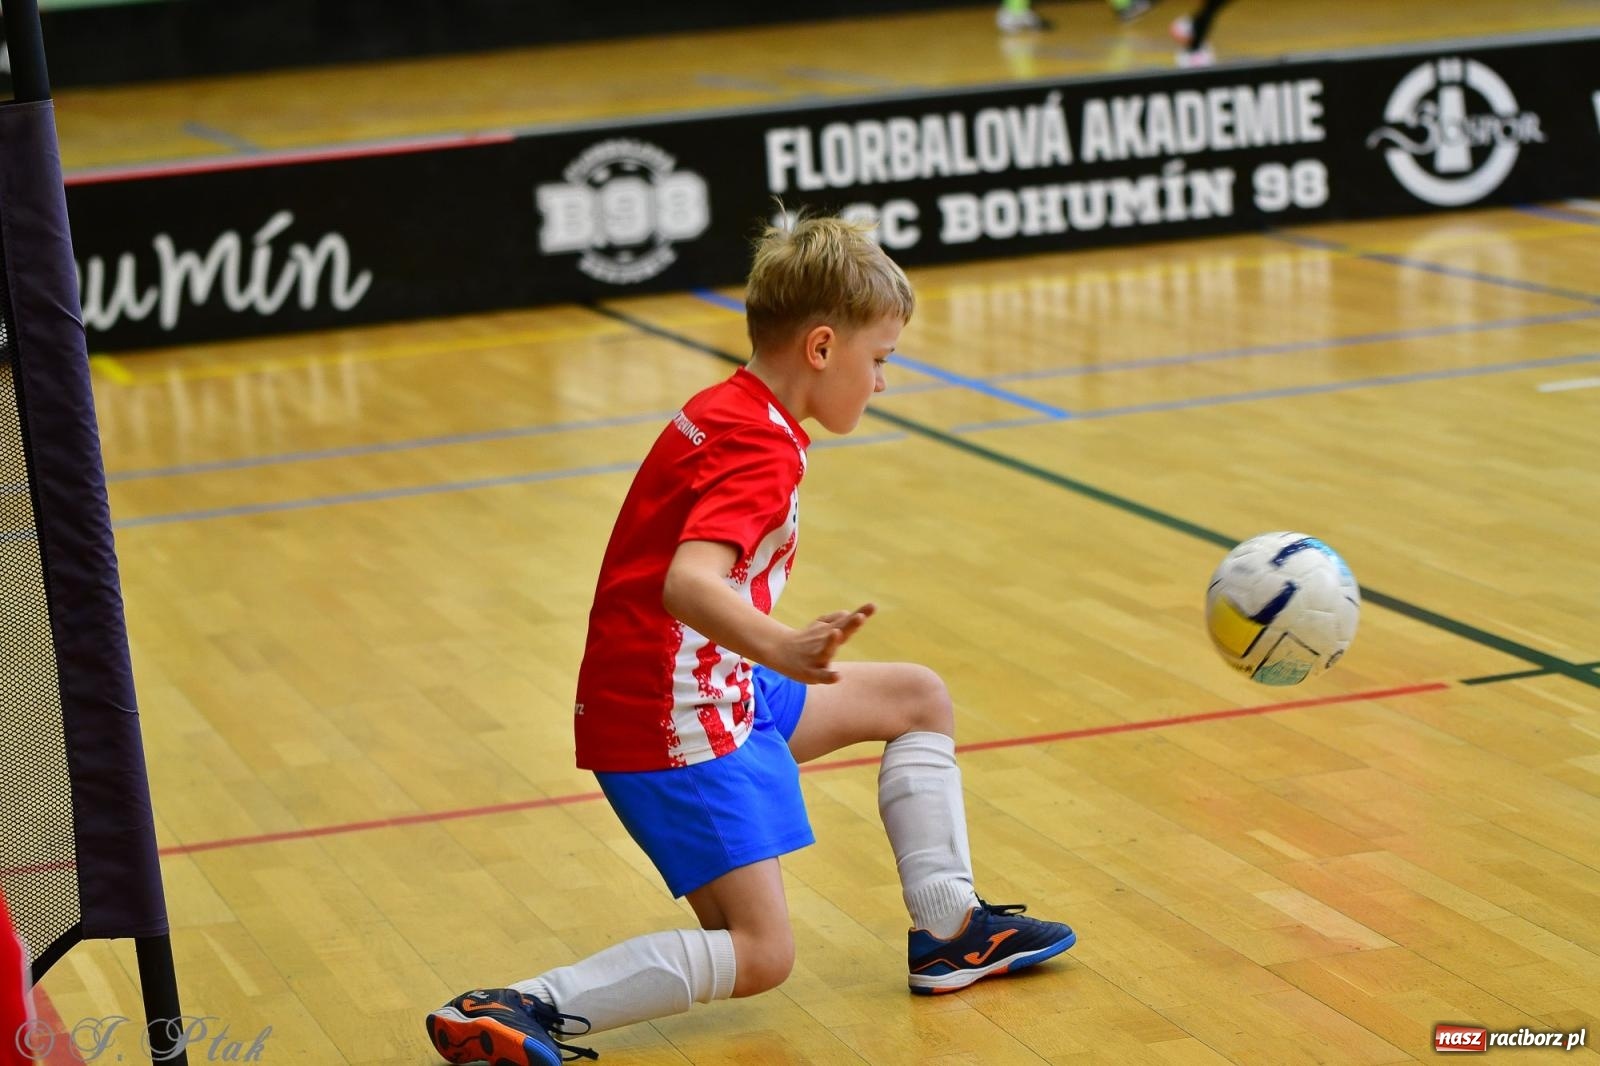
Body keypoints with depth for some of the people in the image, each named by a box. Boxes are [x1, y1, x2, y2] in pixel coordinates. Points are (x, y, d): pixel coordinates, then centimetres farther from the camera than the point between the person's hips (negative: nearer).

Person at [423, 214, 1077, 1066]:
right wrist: (783, 650, -56)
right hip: (670, 724, -10)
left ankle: (948, 930, 21)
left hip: (719, 691, 10)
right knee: (758, 956, -12)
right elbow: (688, 584, -39)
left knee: (919, 697, 18)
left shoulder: (727, 411, 8)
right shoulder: (761, 451, -22)